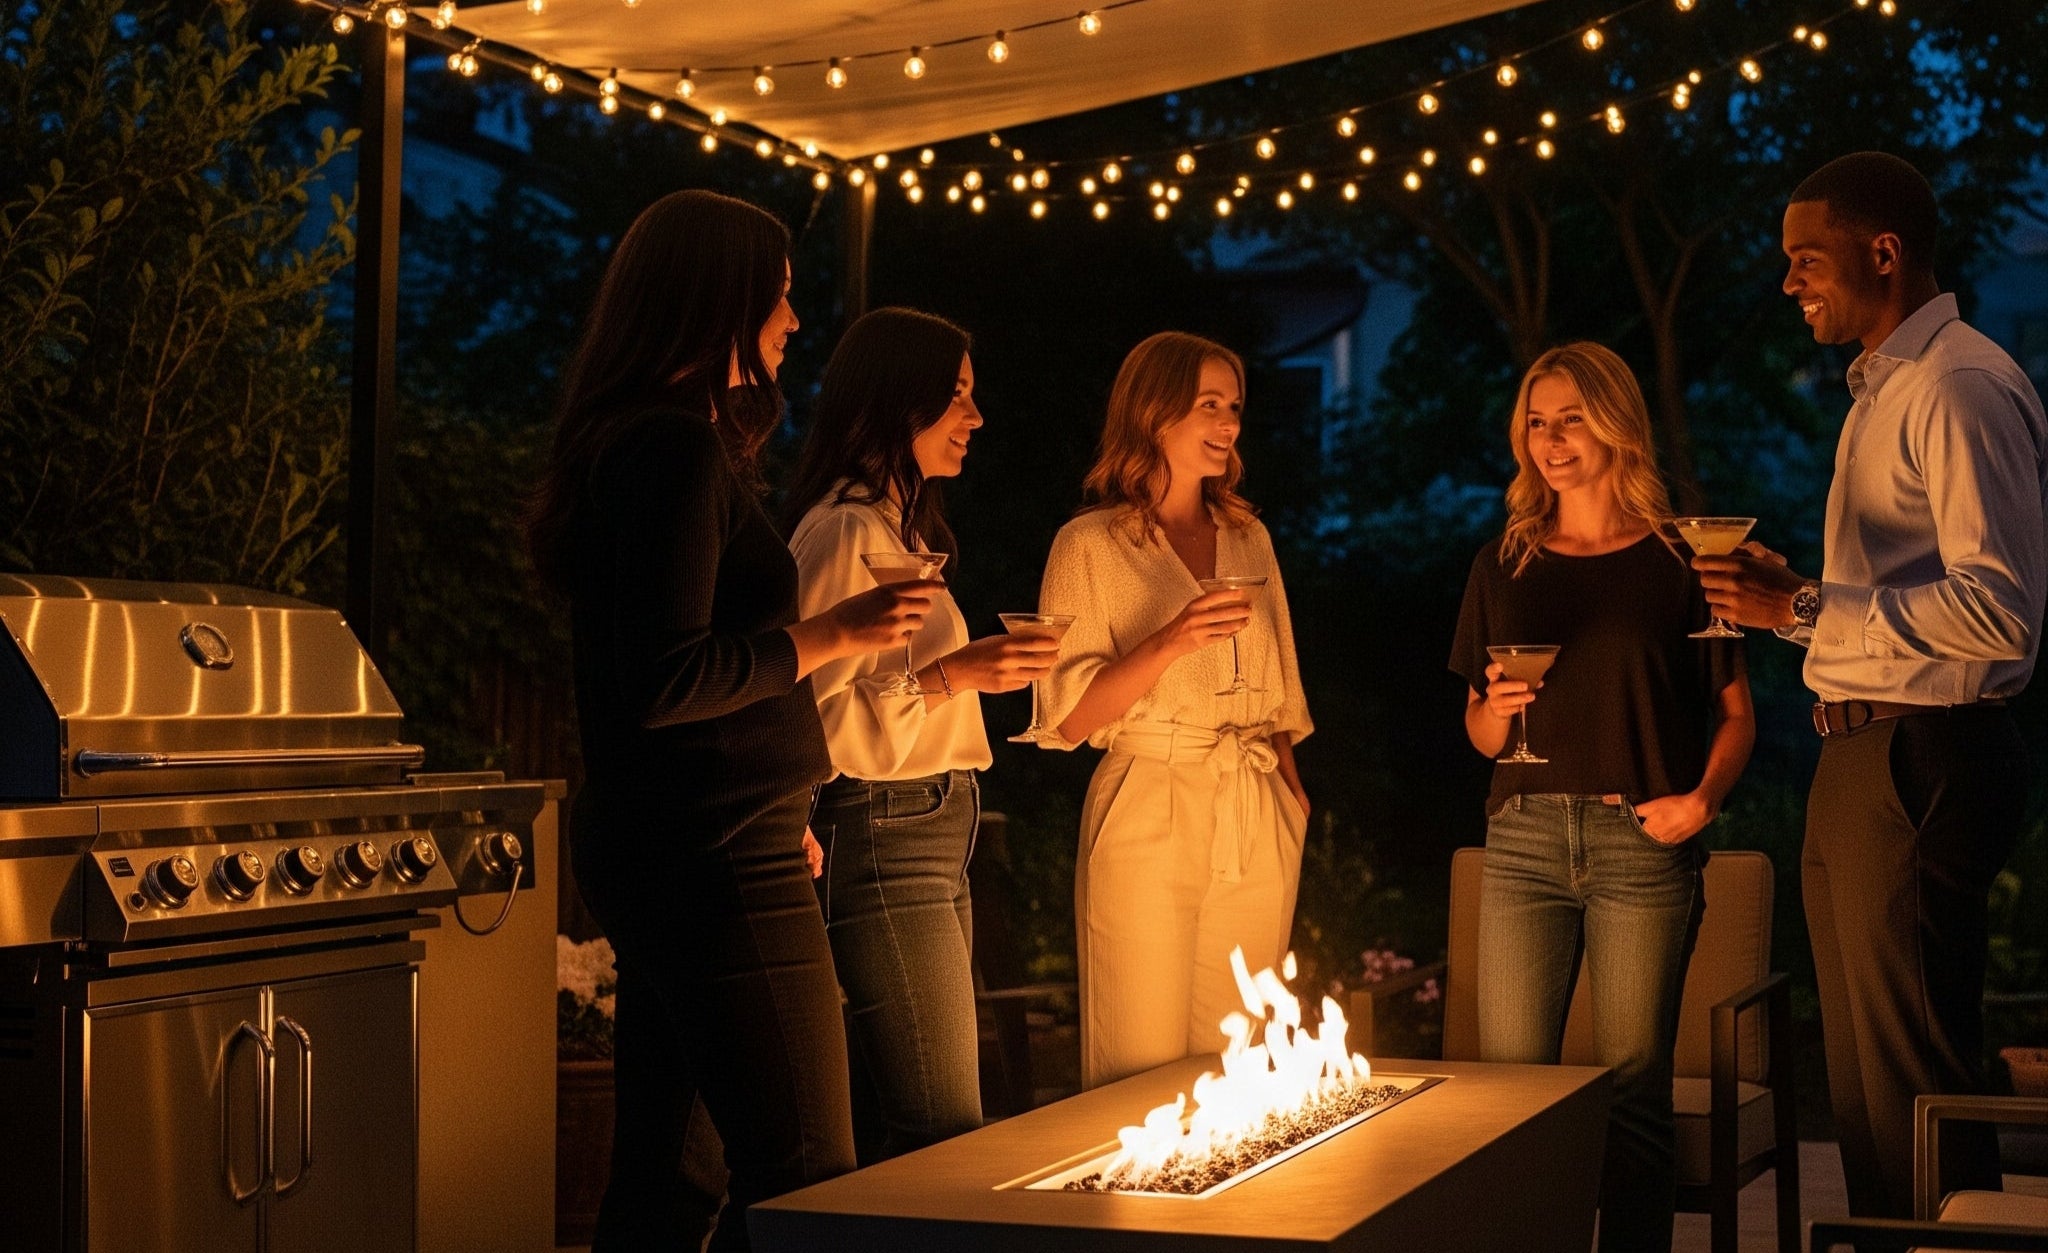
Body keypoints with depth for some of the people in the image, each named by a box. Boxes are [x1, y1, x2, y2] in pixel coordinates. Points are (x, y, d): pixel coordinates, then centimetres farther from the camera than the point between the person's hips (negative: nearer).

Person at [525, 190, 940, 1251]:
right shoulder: (677, 447, -14)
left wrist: (780, 817, 24)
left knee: (654, 1164, 13)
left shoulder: (633, 443, 18)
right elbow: (664, 683, -22)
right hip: (715, 856, -11)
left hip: (651, 845, 11)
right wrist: (832, 634, -13)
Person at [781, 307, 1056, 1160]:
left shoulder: (898, 529, 20)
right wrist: (946, 677, -24)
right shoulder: (846, 531, -11)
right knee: (947, 1135, -11)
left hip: (932, 835, 10)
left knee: (939, 1130, 7)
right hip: (883, 840, -10)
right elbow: (812, 717, -19)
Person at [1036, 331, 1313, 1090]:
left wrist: (1289, 782, 6)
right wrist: (1169, 643, -19)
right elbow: (1071, 717, -6)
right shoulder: (1091, 544, 0)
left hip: (1258, 828, 5)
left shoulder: (1249, 539, 15)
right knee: (1143, 1086, -4)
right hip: (1149, 820, -4)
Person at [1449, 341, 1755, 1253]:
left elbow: (1735, 710, 6)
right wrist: (1495, 710, -4)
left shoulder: (1676, 559, 5)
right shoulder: (1504, 564, 14)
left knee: (1635, 1084, -3)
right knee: (1510, 1077, -1)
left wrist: (1704, 796, -11)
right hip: (1524, 837, 3)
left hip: (1641, 840, -3)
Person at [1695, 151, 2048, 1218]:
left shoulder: (1959, 387, -13)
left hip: (1921, 761, -10)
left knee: (1916, 1075, -5)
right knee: (1861, 1073, 16)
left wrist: (1807, 606, -22)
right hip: (1860, 759, 11)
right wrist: (1790, 596, 7)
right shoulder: (1882, 389, 20)